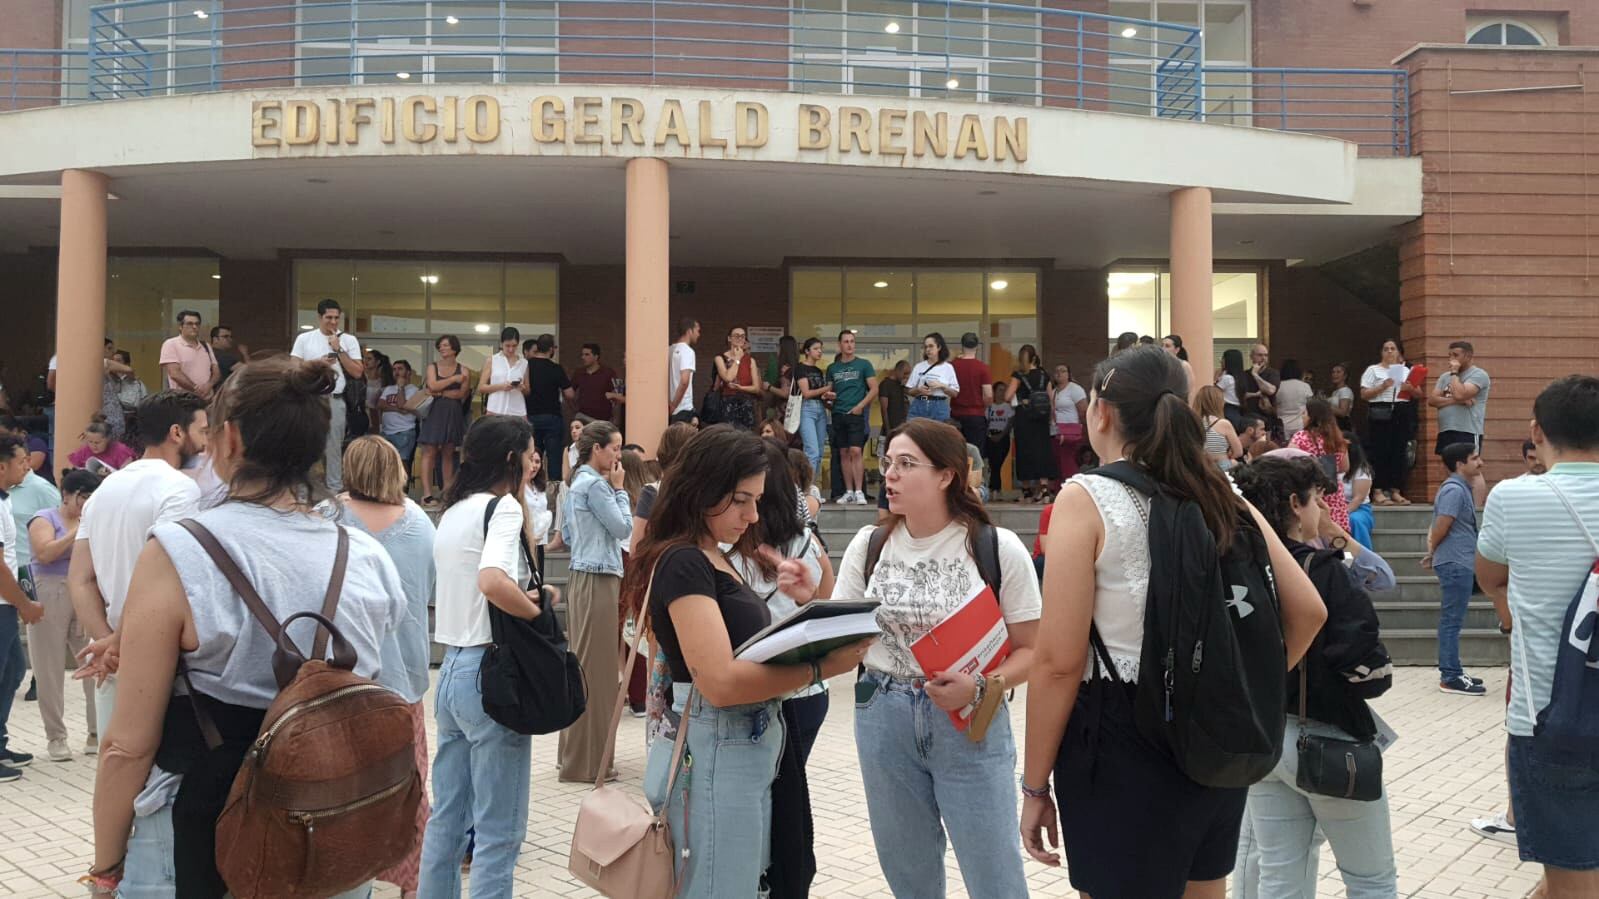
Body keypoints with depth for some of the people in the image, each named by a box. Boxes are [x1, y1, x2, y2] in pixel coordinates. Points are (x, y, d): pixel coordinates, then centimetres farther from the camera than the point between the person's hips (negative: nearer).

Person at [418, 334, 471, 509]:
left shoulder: (463, 370, 5)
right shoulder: (433, 366, 8)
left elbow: (462, 393, -6)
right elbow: (433, 386, -8)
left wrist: (440, 393, -9)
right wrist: (454, 379, -8)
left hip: (453, 414, 1)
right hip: (434, 412, 0)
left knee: (448, 453, 4)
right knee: (429, 451, -8)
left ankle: (447, 492, 8)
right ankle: (427, 494, -11)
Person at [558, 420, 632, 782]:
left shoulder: (577, 483, 16)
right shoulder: (596, 484, -14)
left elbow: (566, 535, 20)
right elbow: (624, 528, -11)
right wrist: (619, 489, -3)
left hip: (582, 576, 10)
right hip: (597, 579, -10)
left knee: (582, 665, 13)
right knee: (596, 667, -6)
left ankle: (575, 753, 21)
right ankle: (588, 761, -1)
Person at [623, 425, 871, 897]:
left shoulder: (715, 559, 14)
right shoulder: (683, 562, -16)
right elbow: (719, 681, -25)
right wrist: (821, 667, -23)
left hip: (748, 749, 10)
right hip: (715, 753, -10)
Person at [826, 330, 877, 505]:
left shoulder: (863, 365, 4)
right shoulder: (832, 368, 14)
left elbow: (874, 389, 0)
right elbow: (829, 391, 18)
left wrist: (860, 406, -11)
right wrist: (828, 395, -6)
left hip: (856, 414, -4)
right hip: (838, 414, 4)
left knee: (856, 451, -12)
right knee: (844, 453, 4)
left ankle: (859, 491, -10)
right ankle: (848, 492, 9)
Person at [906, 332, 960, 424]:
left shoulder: (948, 368, 4)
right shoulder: (919, 367, 9)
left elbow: (955, 393, 2)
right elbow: (909, 391, 8)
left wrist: (942, 386, -13)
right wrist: (919, 390, -11)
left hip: (939, 408, -1)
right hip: (919, 406, 1)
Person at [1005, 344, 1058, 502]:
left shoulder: (1019, 374, -3)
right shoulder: (1044, 375, 8)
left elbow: (1008, 397, -10)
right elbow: (1051, 400, 9)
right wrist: (1051, 417, 15)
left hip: (1024, 416, -3)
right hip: (1041, 418, 3)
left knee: (1025, 450, 4)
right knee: (1042, 449, 2)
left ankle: (1027, 492, 11)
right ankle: (1043, 488, -14)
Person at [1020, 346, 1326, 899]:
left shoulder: (1086, 499, -13)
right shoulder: (1222, 495, 4)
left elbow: (1059, 662, -16)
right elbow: (1308, 611, 4)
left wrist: (1035, 786, -8)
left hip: (1123, 748, -6)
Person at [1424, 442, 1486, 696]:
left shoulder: (1460, 488, 17)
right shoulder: (1454, 490, -15)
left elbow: (1438, 528, 20)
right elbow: (1441, 528, -18)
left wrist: (1432, 553, 13)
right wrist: (1433, 552, -1)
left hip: (1458, 563, 10)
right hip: (1455, 563, -10)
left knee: (1450, 620, 13)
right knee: (1452, 621, -7)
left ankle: (1451, 672, 20)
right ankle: (1451, 678, -4)